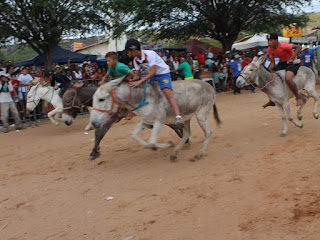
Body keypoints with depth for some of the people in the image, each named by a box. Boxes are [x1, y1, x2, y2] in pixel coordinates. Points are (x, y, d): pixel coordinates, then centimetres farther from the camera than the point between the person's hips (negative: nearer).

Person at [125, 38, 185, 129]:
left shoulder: (149, 54, -25)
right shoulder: (136, 60, -1)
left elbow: (153, 72, -33)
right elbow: (137, 75, 7)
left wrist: (140, 82, -41)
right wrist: (132, 82, -14)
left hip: (163, 73, -9)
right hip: (153, 77, 9)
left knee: (168, 94, -28)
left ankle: (178, 117, -42)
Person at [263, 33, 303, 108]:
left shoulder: (283, 45, -26)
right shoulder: (270, 49, -4)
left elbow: (299, 47, -26)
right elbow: (272, 63, -1)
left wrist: (292, 58, -37)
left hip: (292, 62, -8)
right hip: (282, 63, 9)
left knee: (288, 79, -34)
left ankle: (298, 98, -14)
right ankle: (272, 101, 23)